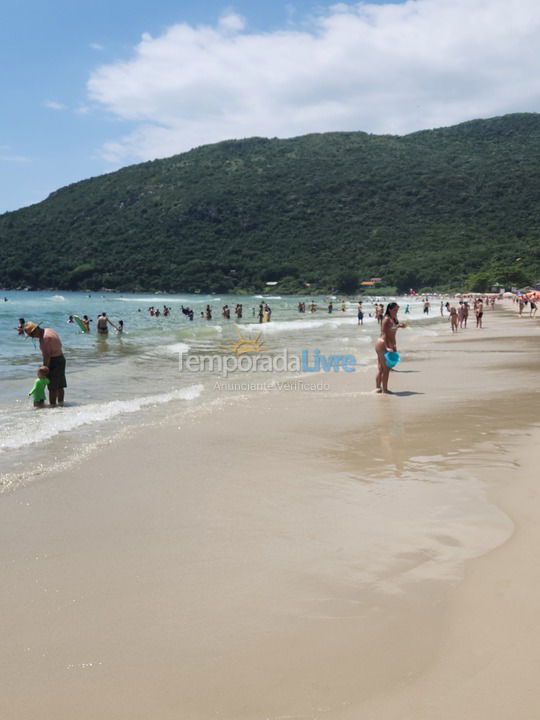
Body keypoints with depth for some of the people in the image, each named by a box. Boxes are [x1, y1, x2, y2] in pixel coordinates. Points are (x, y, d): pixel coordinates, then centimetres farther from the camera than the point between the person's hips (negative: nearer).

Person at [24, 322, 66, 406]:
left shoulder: (45, 337, -21)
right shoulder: (48, 330, 9)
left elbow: (47, 355, -22)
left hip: (54, 361, -10)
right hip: (61, 358, 10)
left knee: (52, 387, -4)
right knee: (60, 386, 16)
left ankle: (53, 405, -1)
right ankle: (60, 403, 23)